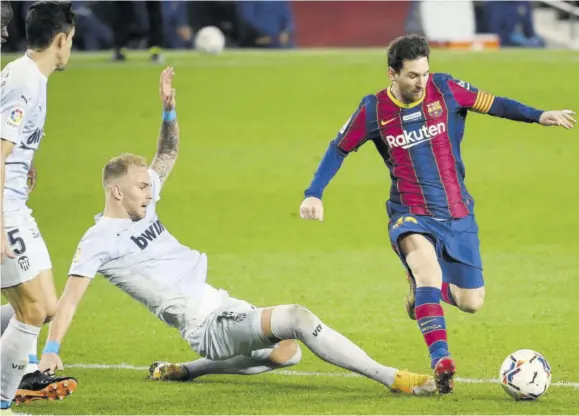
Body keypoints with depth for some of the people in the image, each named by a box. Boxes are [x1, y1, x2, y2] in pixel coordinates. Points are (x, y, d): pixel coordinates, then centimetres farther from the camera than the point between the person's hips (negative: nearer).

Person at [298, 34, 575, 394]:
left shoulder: (445, 90, -6)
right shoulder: (374, 110, -7)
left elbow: (494, 104, 2)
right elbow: (339, 149, 7)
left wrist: (538, 116, -9)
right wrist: (314, 194, 1)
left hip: (458, 215, 3)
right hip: (411, 215, -3)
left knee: (472, 303, 3)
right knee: (426, 259, -38)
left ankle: (424, 287, 40)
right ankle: (441, 360, -43)